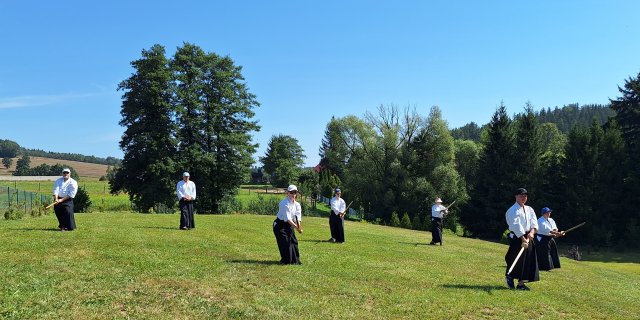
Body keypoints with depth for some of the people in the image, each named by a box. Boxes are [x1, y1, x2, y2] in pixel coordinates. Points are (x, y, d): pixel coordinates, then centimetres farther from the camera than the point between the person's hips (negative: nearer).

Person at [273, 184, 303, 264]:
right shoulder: (284, 203, -23)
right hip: (280, 224, -7)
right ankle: (286, 260, 2)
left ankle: (295, 260, 18)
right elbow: (287, 218, -28)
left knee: (293, 241, 5)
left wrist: (299, 226, -31)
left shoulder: (297, 204, -1)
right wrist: (296, 227, -32)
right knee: (285, 242, -11)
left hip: (289, 225, 7)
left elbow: (298, 216, -12)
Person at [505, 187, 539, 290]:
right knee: (516, 259, -6)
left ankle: (521, 283, 12)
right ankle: (509, 276, 18)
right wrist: (523, 238, -27)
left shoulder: (529, 209, 14)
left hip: (528, 237, 7)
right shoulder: (513, 210, -9)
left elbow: (534, 222, 2)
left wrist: (532, 232, -17)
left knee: (528, 261, 5)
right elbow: (516, 225, -19)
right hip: (517, 238, -7)